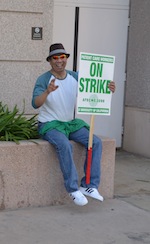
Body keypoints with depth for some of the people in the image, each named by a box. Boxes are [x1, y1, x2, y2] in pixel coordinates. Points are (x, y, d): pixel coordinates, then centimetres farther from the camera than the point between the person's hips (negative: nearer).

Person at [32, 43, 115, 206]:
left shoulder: (75, 77, 3)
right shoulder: (43, 79, -11)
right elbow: (35, 104, -26)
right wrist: (47, 91, -46)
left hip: (70, 123, 5)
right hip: (49, 125, -5)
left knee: (96, 142, -14)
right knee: (64, 145, -34)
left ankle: (89, 185, -10)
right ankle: (73, 189, -23)